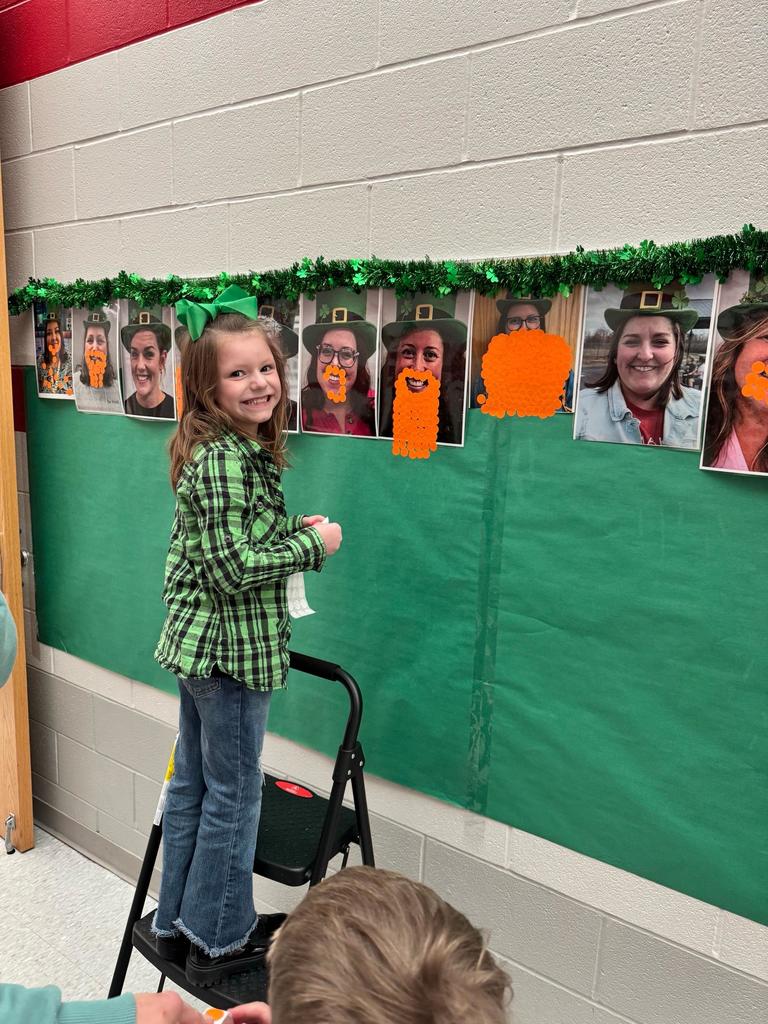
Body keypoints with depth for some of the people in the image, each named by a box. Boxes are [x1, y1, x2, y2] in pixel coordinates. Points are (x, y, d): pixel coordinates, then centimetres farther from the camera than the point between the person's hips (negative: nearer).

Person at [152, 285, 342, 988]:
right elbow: (231, 569, -26)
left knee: (192, 783, 20)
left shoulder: (235, 451, 8)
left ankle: (178, 921, 38)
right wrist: (312, 544, -16)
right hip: (232, 650, -10)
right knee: (234, 796, 7)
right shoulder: (224, 461, -22)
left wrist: (292, 532, 5)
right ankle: (220, 940, 26)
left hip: (198, 643, 10)